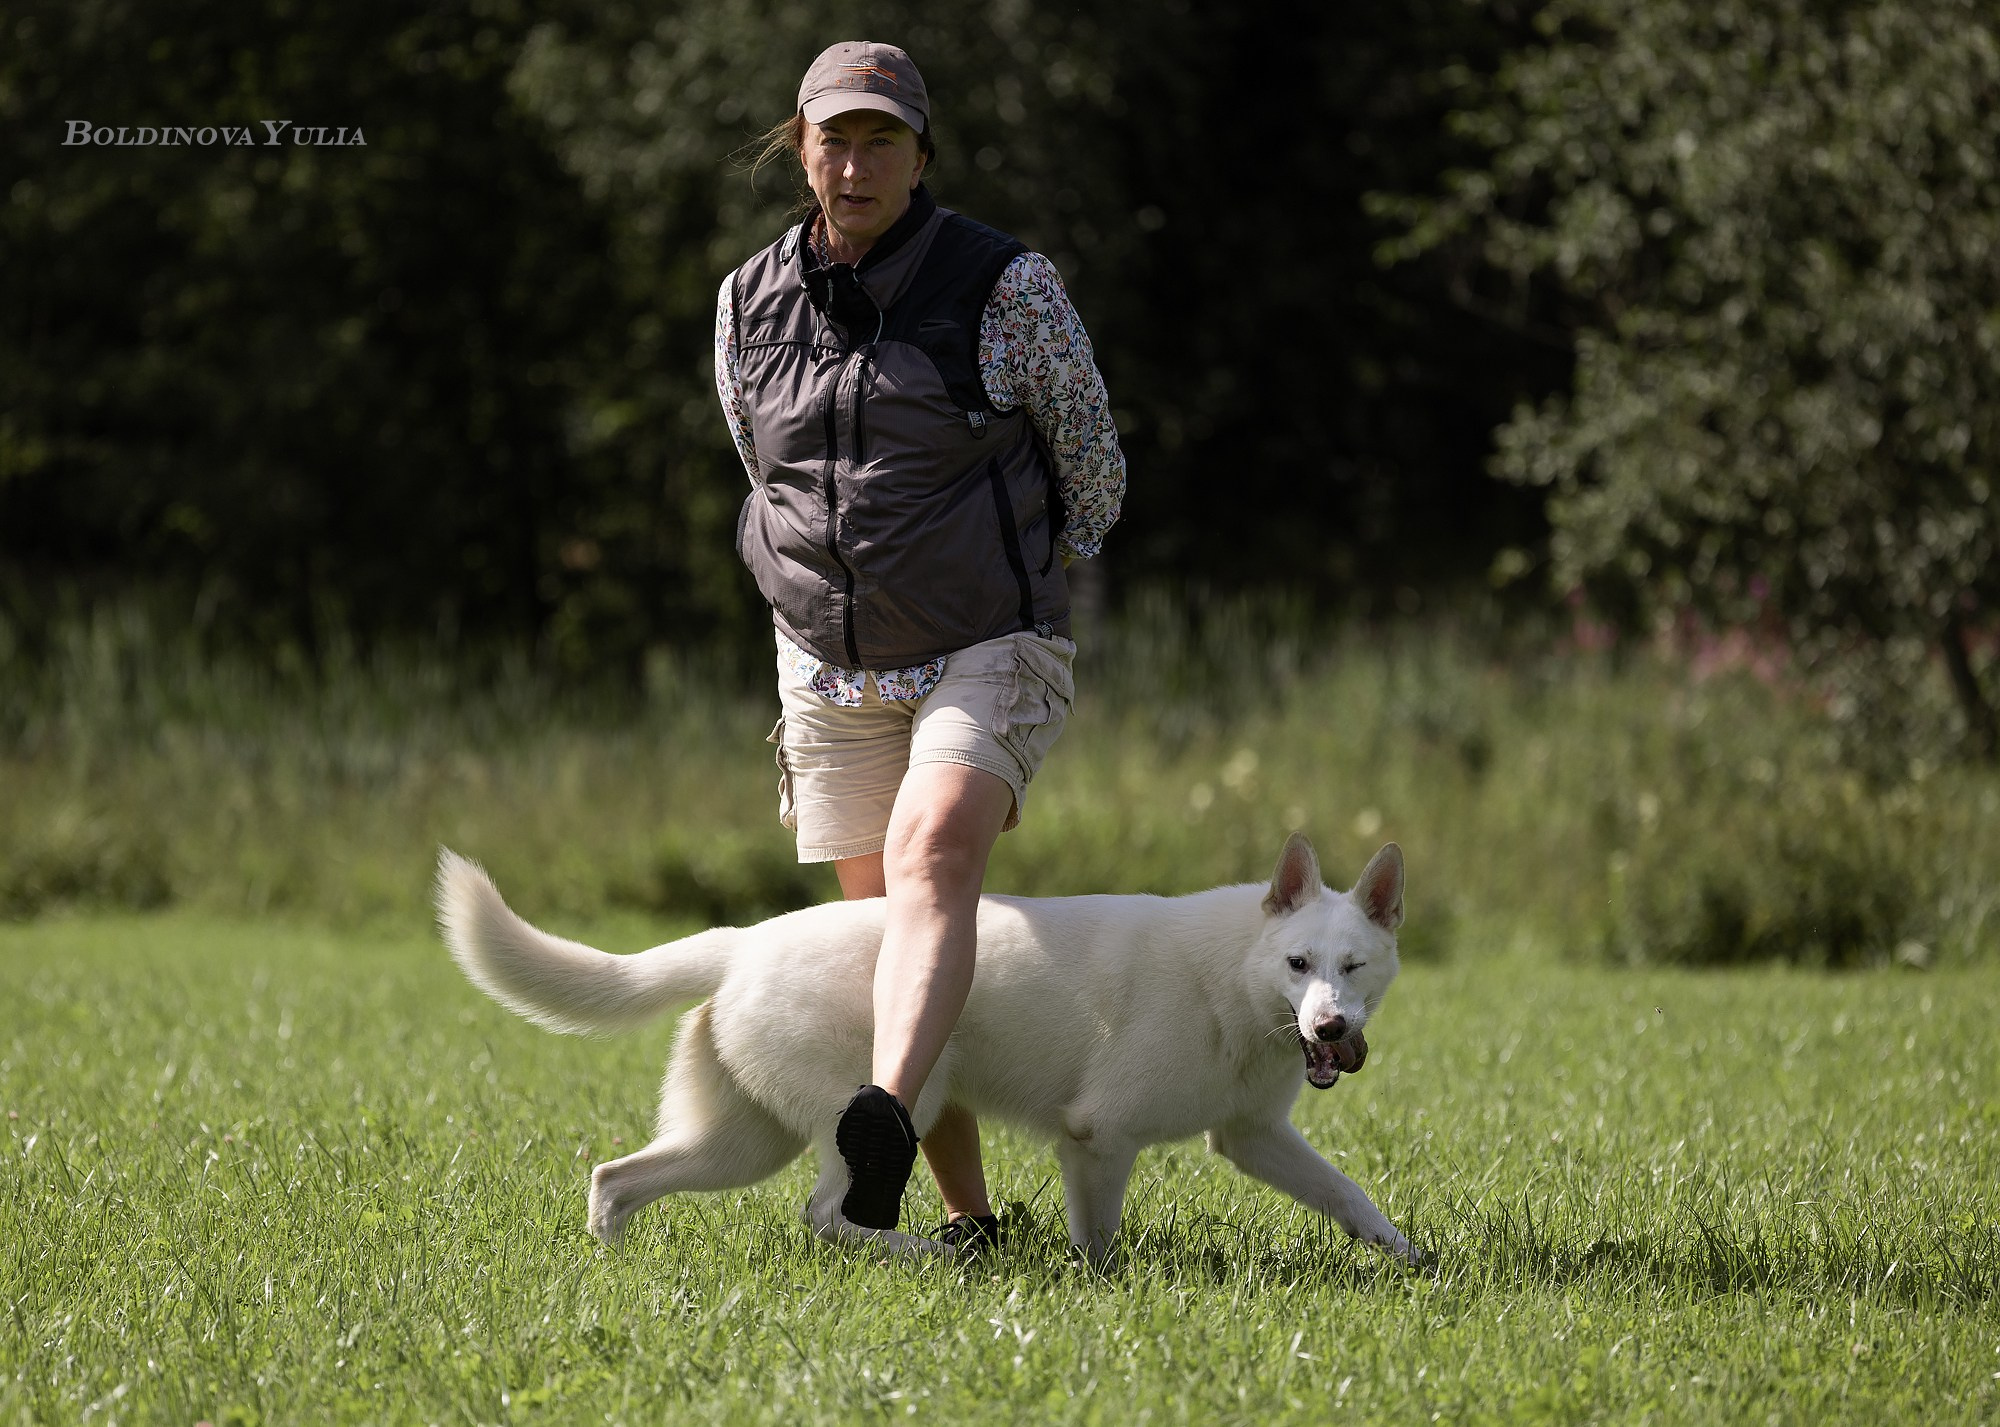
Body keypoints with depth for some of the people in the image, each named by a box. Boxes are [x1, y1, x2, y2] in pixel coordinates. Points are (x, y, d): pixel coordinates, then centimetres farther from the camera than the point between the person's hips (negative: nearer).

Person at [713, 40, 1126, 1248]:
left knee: (930, 864, -28)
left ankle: (886, 1125, -50)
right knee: (887, 928, 5)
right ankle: (971, 1217, 14)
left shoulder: (1004, 285, -8)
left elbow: (1090, 465, 5)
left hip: (990, 659, -5)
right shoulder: (751, 305, 5)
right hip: (832, 679, 5)